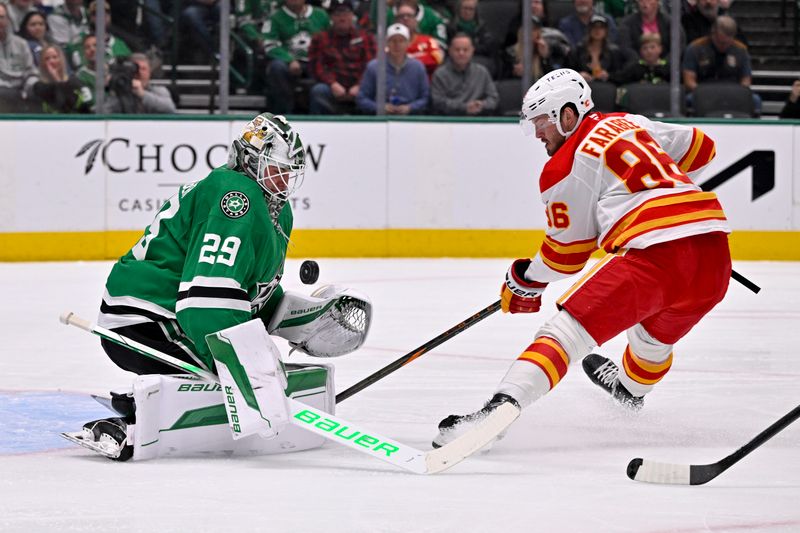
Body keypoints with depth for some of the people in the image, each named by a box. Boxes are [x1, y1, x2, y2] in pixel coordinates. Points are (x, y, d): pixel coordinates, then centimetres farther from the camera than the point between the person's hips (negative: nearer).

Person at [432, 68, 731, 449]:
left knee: (568, 328, -10)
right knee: (656, 330, 36)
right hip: (714, 257, 8)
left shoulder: (567, 166, 1)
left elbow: (567, 250, 7)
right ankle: (630, 388, 65)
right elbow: (700, 147, 31)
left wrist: (526, 281, 23)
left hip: (654, 254, -8)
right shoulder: (632, 125, 22)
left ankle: (499, 408, -27)